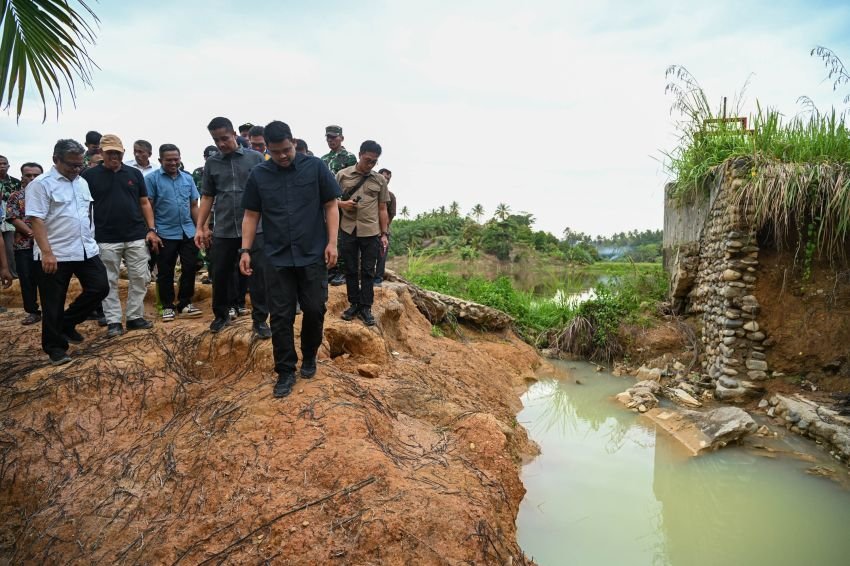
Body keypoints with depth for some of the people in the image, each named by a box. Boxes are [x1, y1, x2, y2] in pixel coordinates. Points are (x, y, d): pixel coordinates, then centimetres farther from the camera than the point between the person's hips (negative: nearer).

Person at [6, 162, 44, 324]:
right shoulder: (15, 197, 6)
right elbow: (14, 219, -2)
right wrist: (32, 233, -14)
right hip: (24, 245, 1)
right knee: (27, 280, 4)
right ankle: (33, 312, 14)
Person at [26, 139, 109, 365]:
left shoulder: (82, 182, 11)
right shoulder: (41, 184, -10)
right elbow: (36, 221, -16)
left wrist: (92, 242, 17)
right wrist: (46, 253, -23)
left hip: (87, 251, 6)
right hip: (55, 255, -6)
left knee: (100, 288, 6)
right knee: (53, 304, 4)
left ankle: (67, 323, 25)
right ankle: (55, 346, 18)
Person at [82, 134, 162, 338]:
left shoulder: (134, 173, 8)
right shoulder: (90, 175, 1)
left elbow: (144, 203, 11)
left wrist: (151, 230, 2)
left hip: (137, 237, 2)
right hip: (106, 240, -2)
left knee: (140, 279, 5)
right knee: (109, 282, 4)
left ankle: (135, 317, 17)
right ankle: (113, 321, 12)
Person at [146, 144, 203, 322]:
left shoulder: (187, 178, 9)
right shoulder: (152, 179, -3)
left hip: (188, 233, 4)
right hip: (165, 234, -3)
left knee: (190, 269, 6)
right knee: (165, 273, 6)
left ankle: (185, 304, 19)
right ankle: (167, 307, 17)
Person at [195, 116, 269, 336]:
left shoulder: (256, 158, 0)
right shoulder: (211, 163, 8)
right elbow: (207, 196, 11)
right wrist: (200, 227, 7)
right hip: (223, 231, 3)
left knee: (258, 275, 1)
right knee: (220, 275, 12)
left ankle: (260, 320, 12)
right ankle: (221, 315, 30)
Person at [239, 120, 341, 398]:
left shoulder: (315, 167, -2)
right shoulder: (258, 175, 3)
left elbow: (331, 206, 1)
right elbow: (251, 215, 8)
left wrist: (332, 243, -6)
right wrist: (245, 250, 1)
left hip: (313, 255, -1)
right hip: (277, 258, 1)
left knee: (314, 310, 5)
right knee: (281, 317, 3)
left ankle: (309, 356, 30)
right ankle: (286, 371, 15)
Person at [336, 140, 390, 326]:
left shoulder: (380, 180, 6)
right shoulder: (342, 175, 3)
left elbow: (382, 209, 9)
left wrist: (384, 234, 5)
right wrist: (342, 204, -12)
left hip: (371, 232, 0)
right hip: (348, 230, 0)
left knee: (368, 272, 4)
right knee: (350, 270, 9)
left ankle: (366, 308, 12)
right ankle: (354, 304, 21)